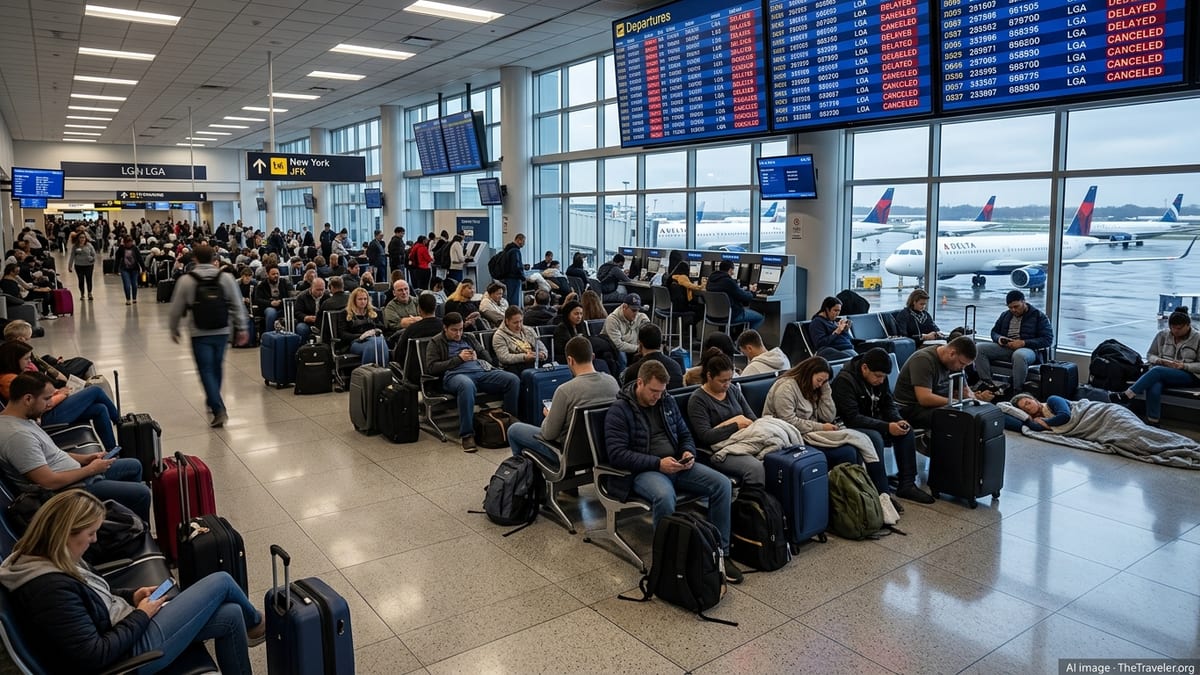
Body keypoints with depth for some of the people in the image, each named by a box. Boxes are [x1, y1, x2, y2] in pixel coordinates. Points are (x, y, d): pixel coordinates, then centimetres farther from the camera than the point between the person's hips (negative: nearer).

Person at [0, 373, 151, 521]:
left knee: (134, 466, 20)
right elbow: (50, 482, -28)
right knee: (141, 493, -13)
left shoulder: (22, 419, 3)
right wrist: (91, 469, -15)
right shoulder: (17, 435, -28)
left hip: (74, 474, 11)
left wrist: (83, 458, 6)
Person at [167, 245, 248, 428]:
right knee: (217, 367, 18)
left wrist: (173, 329, 14)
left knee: (206, 370, 0)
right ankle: (213, 400, 36)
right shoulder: (226, 278, -2)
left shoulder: (186, 280, -7)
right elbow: (237, 306, 0)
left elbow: (176, 309, 0)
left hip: (200, 334, -3)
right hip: (222, 332, 3)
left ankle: (218, 409, -10)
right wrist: (242, 328, 7)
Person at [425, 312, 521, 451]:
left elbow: (486, 356, 30)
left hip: (481, 371, 5)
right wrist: (459, 358, -2)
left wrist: (476, 357, 7)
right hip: (455, 375, -5)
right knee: (467, 385, -44)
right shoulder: (436, 343, 16)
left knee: (513, 380, -21)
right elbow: (432, 368, 2)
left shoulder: (469, 338, 30)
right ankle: (467, 434, -36)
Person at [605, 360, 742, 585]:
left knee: (722, 484, -15)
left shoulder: (667, 402, 14)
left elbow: (685, 435, 24)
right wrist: (657, 463, -21)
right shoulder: (619, 410, -6)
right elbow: (616, 454, -15)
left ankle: (720, 552, -4)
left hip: (676, 465, 6)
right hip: (642, 471, -6)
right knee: (664, 495, -40)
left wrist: (689, 452, -1)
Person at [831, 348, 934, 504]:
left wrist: (898, 421, -15)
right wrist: (887, 427, -31)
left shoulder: (880, 378, -1)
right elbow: (852, 418, -29)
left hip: (873, 422, 8)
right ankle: (882, 493, -27)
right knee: (875, 437, -34)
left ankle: (907, 485, -5)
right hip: (848, 427, -8)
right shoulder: (844, 380, -25)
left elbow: (889, 405, 7)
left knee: (906, 430, -11)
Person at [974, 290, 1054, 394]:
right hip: (1005, 348, 5)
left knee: (1019, 356, -43)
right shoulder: (1005, 315, 18)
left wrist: (1024, 343, -16)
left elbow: (1048, 339, -5)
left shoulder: (1038, 316, 3)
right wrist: (999, 339, -1)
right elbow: (994, 332, 26)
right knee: (979, 348, -20)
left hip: (1027, 349, -5)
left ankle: (1017, 392, -30)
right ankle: (987, 384, -24)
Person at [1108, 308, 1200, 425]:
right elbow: (1149, 355, 13)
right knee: (1153, 389, -35)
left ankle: (1127, 395, -39)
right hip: (1161, 372, 3)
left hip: (1189, 376, -2)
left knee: (1157, 371, -36)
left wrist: (1184, 366, -17)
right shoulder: (1162, 335, 8)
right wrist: (1161, 361, -8)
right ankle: (1152, 424, -35)